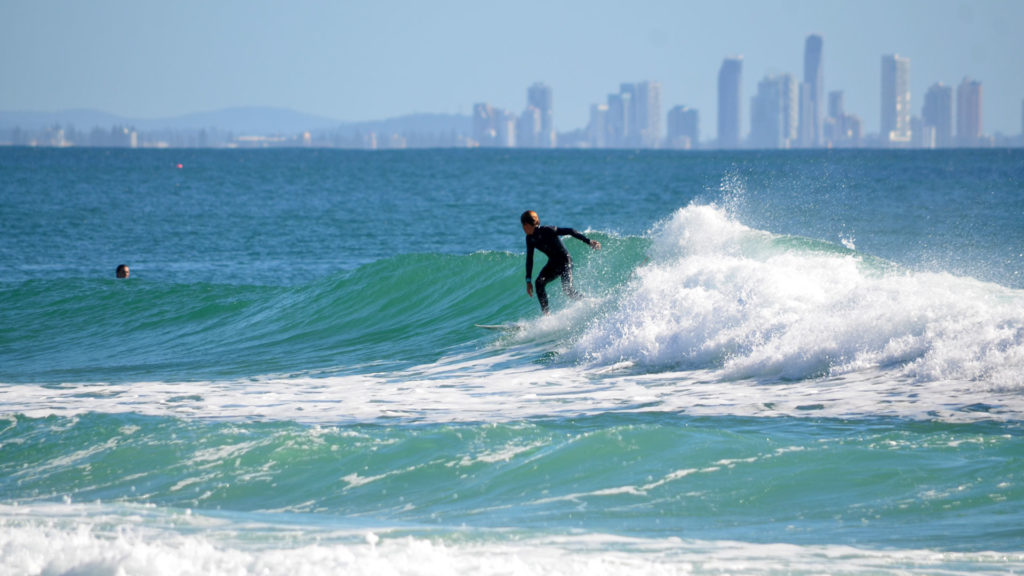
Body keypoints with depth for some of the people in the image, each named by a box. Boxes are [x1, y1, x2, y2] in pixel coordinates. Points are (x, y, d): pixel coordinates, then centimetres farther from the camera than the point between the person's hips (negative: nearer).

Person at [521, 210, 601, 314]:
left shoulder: (547, 231, -22)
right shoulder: (530, 239, -1)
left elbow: (569, 231, -21)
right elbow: (529, 259, 5)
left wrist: (589, 242, -25)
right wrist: (528, 280, 1)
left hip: (565, 261, -6)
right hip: (553, 264, 6)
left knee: (567, 288, -24)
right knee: (539, 282, -20)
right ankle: (545, 314, -19)